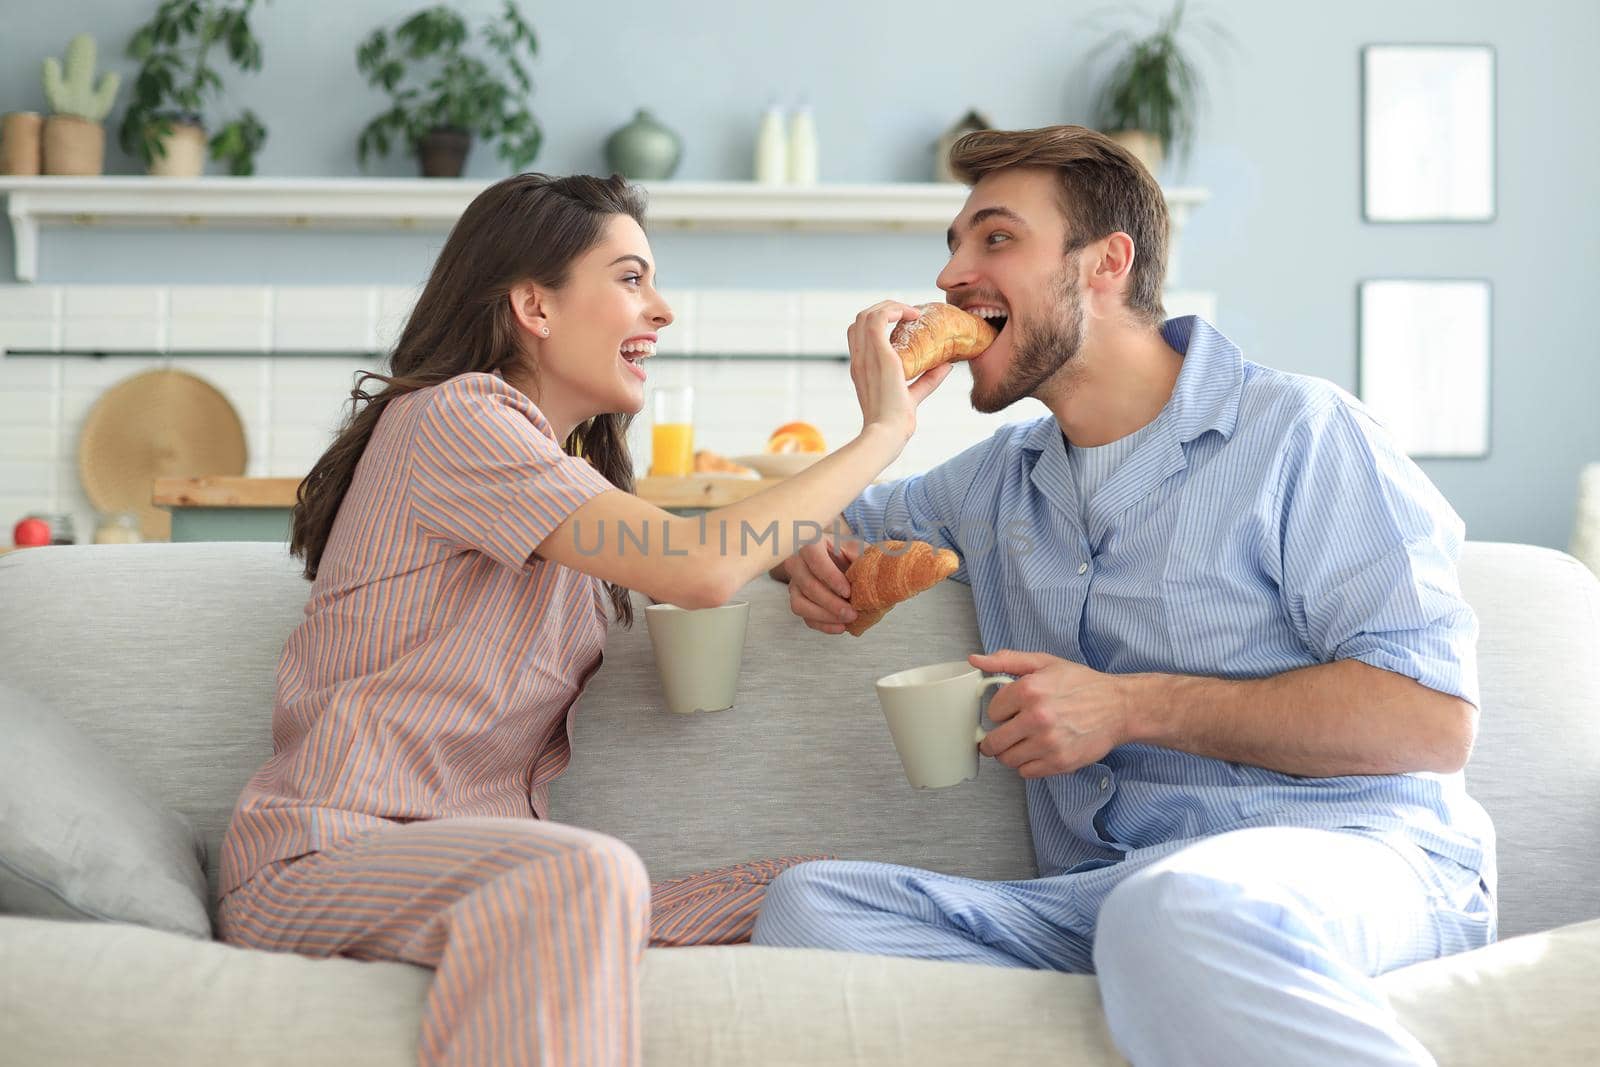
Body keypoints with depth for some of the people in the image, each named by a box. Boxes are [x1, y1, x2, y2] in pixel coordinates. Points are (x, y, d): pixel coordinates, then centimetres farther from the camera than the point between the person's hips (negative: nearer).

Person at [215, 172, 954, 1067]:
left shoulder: (573, 475, 23)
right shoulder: (448, 418, -9)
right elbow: (699, 567, -17)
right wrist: (884, 431, -8)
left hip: (485, 866, 9)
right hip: (330, 859, -9)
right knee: (589, 872, -40)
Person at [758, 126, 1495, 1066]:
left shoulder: (1298, 431, 0)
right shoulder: (997, 479, 21)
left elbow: (1433, 718, -9)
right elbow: (845, 521, 38)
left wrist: (1133, 706, -12)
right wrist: (819, 558, 11)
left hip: (1344, 849, -6)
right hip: (1093, 897, 7)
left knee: (1177, 905, -42)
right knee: (810, 901, -20)